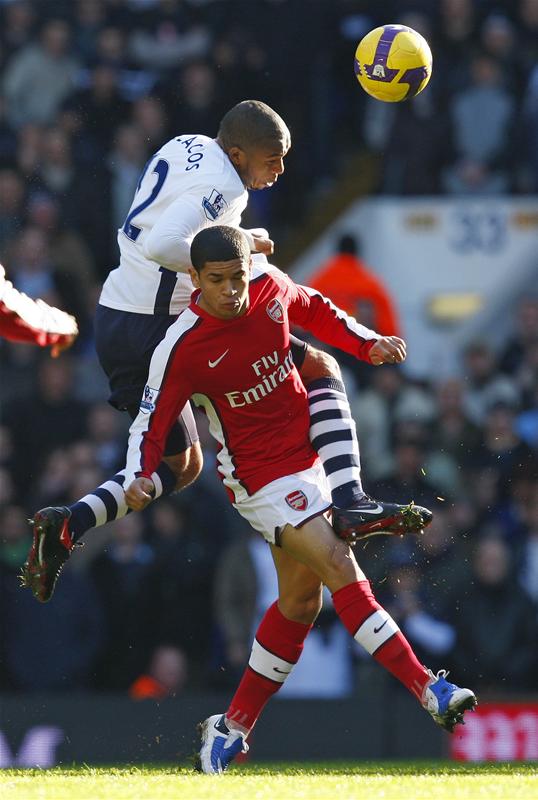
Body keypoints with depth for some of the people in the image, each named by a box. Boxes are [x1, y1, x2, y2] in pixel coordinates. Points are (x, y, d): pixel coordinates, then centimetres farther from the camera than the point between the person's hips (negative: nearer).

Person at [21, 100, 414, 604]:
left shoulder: (184, 148, 12)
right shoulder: (220, 184, -17)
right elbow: (162, 246, -31)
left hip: (113, 323, 9)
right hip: (159, 329, -9)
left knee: (180, 465, 25)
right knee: (320, 370, -2)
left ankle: (68, 524, 6)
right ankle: (348, 501, -16)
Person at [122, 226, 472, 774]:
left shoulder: (271, 286, -6)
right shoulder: (182, 347, -20)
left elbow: (316, 311, 16)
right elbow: (151, 422, -15)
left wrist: (367, 343, 3)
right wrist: (138, 477, -32)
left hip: (307, 456, 7)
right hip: (260, 479, -7)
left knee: (300, 600, 14)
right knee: (341, 570, -20)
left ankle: (234, 726, 25)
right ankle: (428, 690, -22)